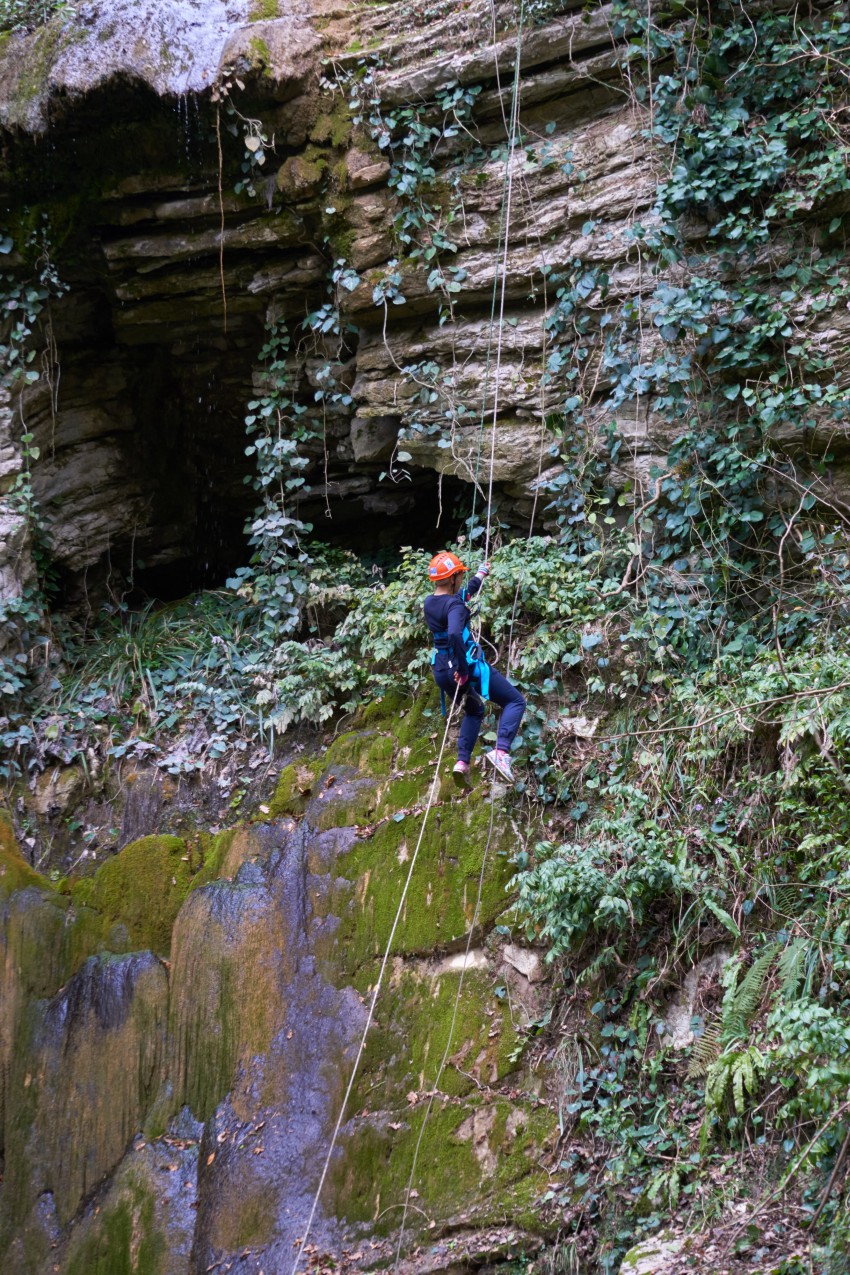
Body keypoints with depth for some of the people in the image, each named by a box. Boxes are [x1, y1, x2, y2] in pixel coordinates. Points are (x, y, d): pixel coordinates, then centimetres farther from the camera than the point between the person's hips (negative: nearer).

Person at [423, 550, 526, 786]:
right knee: (515, 702, 4)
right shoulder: (454, 605, -19)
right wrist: (463, 669, -28)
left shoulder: (430, 602, 7)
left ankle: (462, 762, 18)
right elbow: (454, 634, -38)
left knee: (474, 710, 33)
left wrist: (480, 576, 42)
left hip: (441, 670, 8)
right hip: (467, 666, -8)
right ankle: (501, 751, -18)